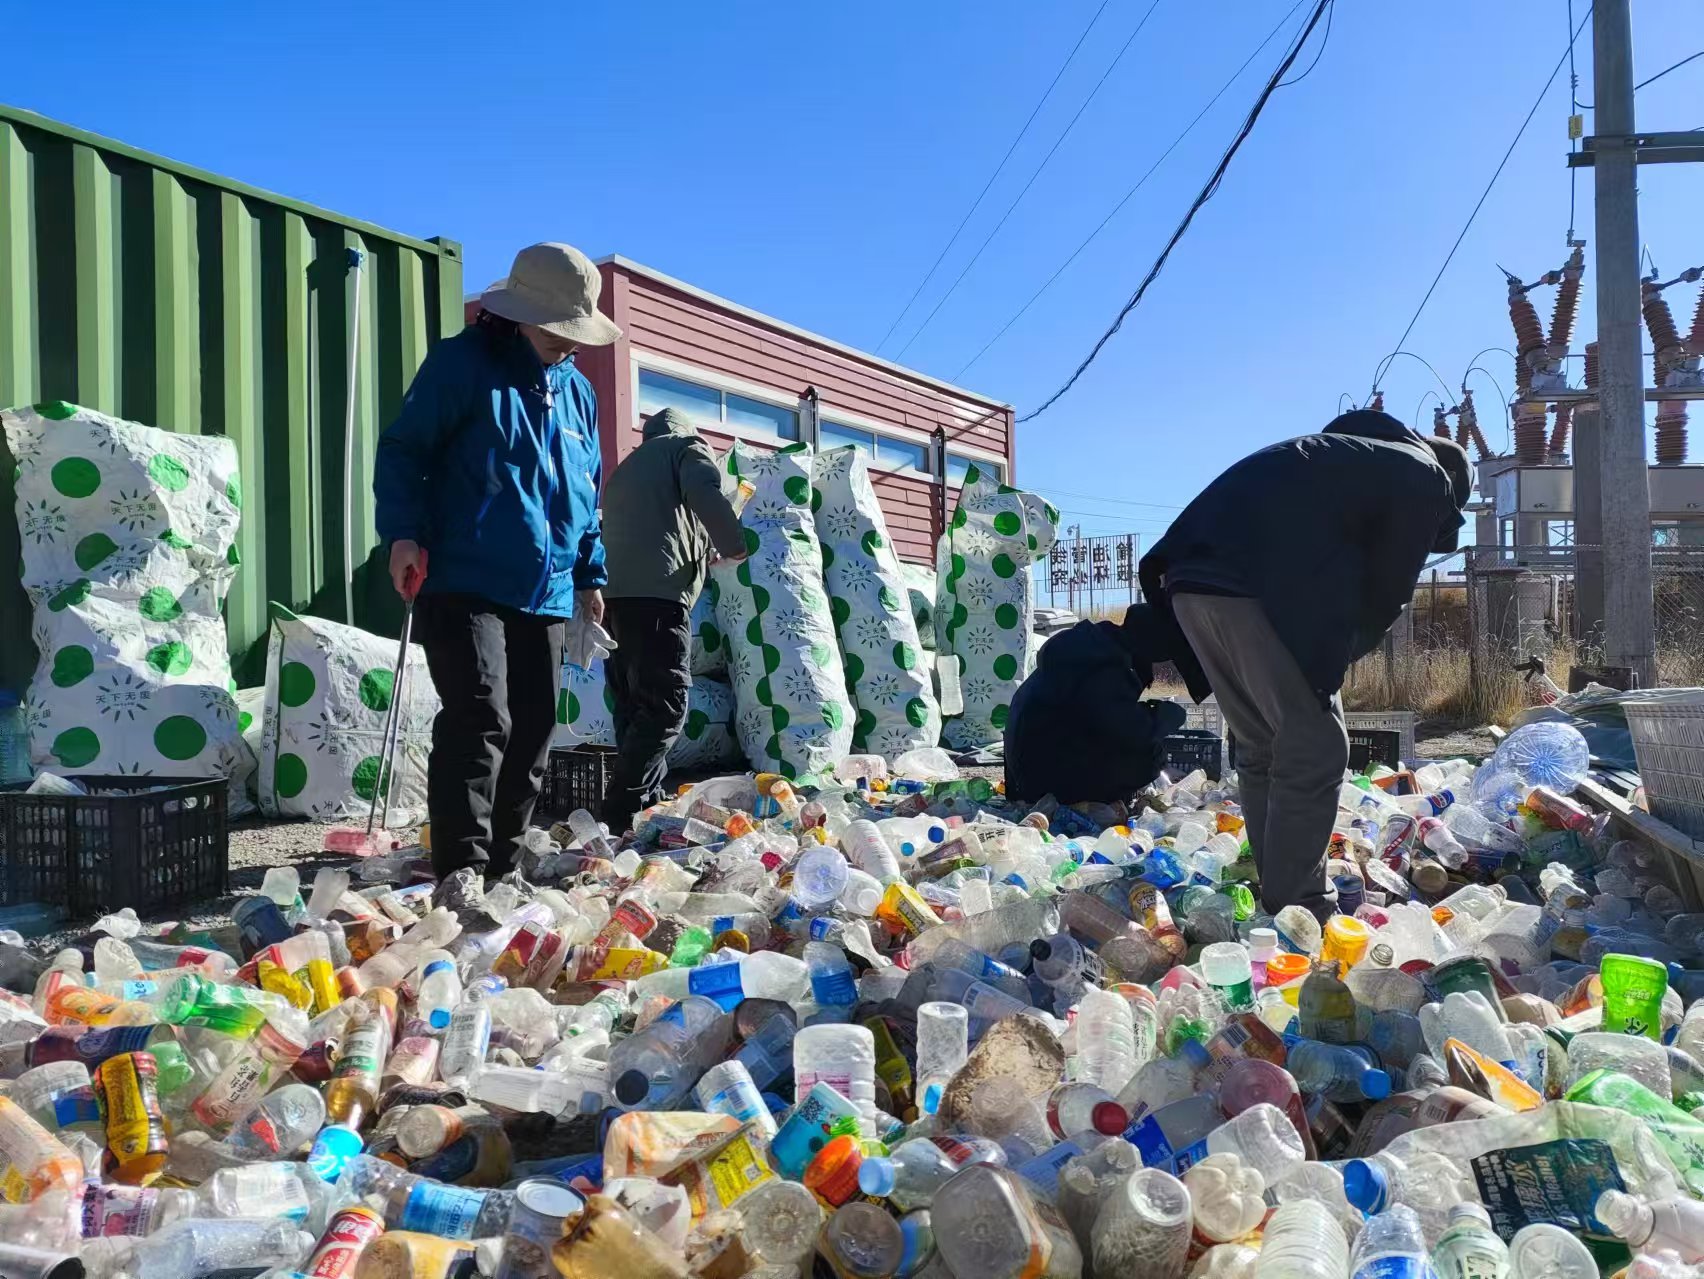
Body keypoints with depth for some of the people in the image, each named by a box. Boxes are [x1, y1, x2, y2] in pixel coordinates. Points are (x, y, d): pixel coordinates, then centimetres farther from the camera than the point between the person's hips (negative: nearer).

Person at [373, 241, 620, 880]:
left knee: (533, 730, 8)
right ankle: (463, 872, -12)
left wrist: (589, 574, 19)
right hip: (466, 584, -7)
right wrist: (404, 533, -15)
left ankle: (501, 865, 20)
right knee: (481, 721, -17)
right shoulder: (460, 364, -2)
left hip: (546, 593, 7)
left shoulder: (577, 391, 17)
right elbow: (401, 449, -3)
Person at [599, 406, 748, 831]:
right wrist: (735, 546, 4)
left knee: (634, 710, 8)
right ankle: (622, 815, -17)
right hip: (654, 593, -8)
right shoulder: (687, 446, 14)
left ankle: (646, 809, 7)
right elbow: (704, 495, -7)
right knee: (664, 707, -10)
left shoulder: (625, 468, 36)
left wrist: (704, 551, 41)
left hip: (614, 594, 8)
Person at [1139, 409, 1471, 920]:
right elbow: (1386, 590, 8)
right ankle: (1298, 911, 6)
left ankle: (1278, 898, 25)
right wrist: (1332, 659, 20)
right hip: (1262, 591, -8)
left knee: (1261, 750, 17)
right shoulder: (1426, 479, 14)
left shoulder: (1344, 454, 37)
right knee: (1315, 753, 2)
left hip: (1190, 583, 8)